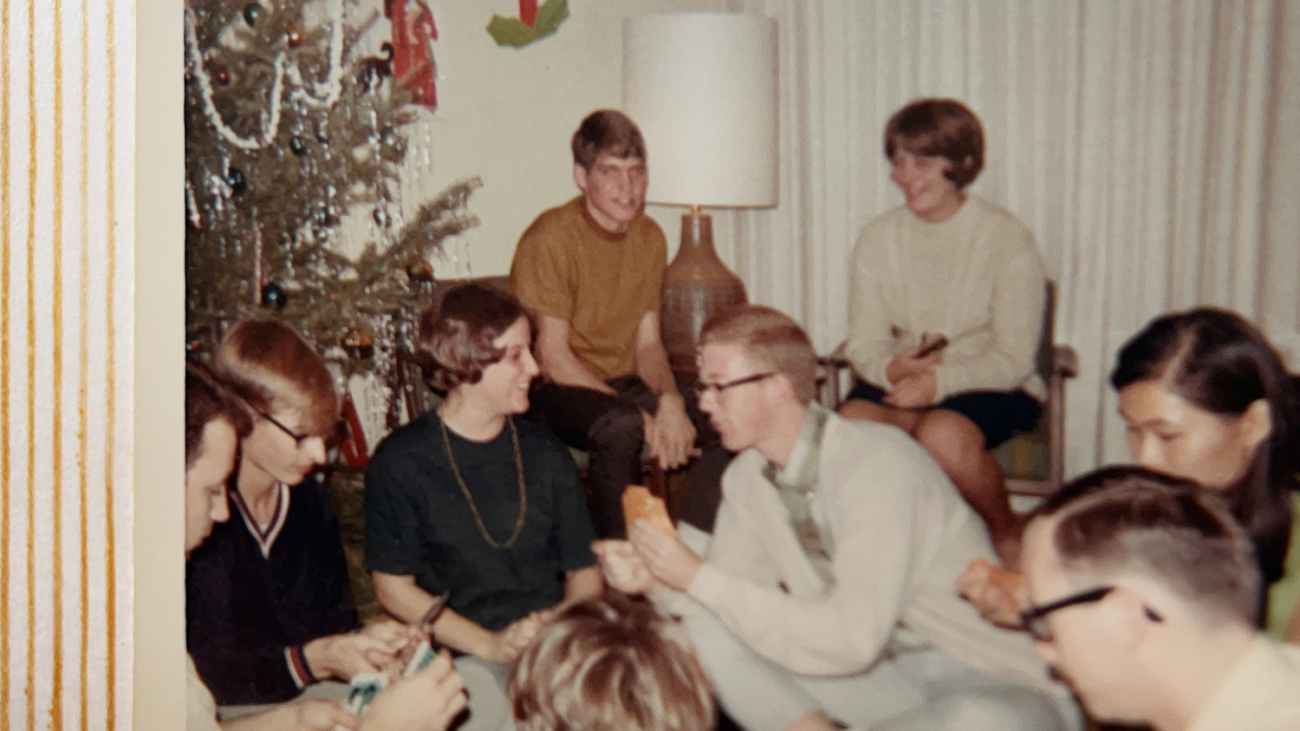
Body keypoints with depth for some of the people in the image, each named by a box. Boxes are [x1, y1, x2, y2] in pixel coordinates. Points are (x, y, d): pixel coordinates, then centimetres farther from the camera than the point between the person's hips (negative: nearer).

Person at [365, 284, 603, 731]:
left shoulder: (545, 455, 15)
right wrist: (491, 644, -11)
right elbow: (393, 588, 1)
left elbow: (585, 575, 16)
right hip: (462, 656, -3)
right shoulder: (400, 462, 2)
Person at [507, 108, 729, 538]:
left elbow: (648, 343, 7)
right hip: (557, 391, -6)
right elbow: (554, 358, -16)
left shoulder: (650, 238, 6)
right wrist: (640, 416, -23)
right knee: (621, 427, -36)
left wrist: (669, 400, -15)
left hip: (624, 385, 6)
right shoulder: (551, 239, -15)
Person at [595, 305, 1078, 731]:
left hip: (993, 686, -6)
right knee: (703, 631, -11)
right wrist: (655, 580, -16)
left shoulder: (879, 464, -25)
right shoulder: (748, 476, -1)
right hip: (887, 678, 6)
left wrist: (699, 577, -29)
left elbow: (851, 641, -31)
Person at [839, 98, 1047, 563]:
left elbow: (1014, 359, -12)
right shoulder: (878, 239, 4)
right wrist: (890, 368, -22)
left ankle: (1008, 535, -4)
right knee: (852, 421, -31)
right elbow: (863, 343, 3)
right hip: (903, 383, 3)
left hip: (991, 388, -3)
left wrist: (941, 380, -28)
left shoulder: (1007, 241, -9)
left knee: (944, 433, -36)